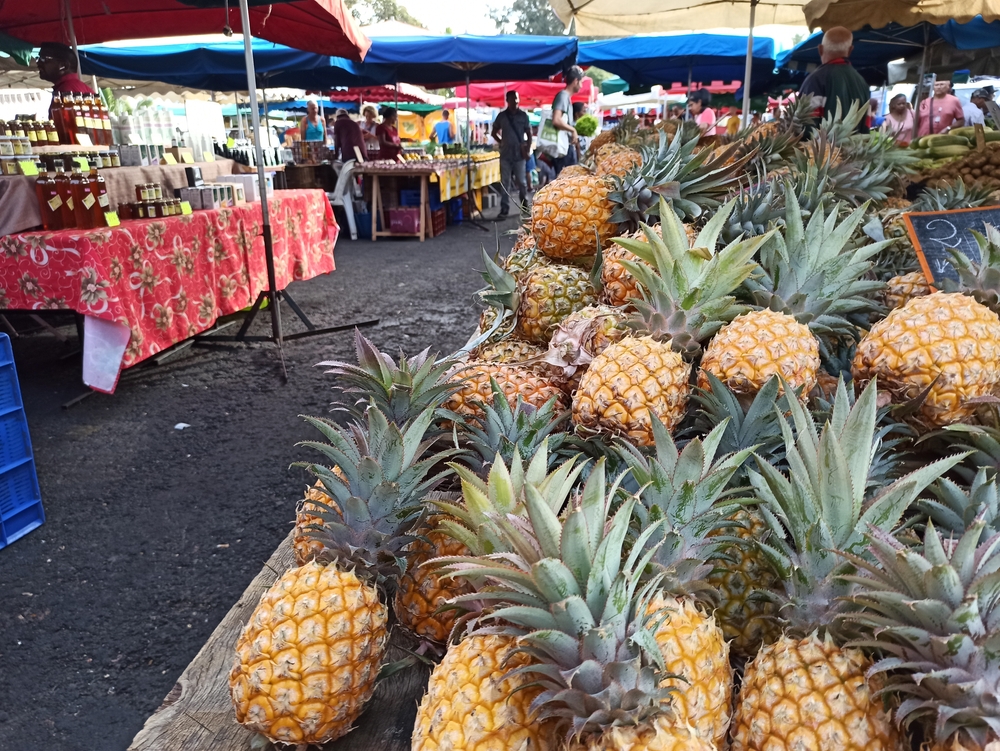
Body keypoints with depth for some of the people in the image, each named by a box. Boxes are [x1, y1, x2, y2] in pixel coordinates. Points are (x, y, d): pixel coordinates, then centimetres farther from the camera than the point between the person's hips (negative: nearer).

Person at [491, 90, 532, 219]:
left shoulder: (523, 115, 3)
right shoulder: (501, 116, 5)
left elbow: (529, 134, 6)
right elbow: (494, 132, 16)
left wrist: (528, 149, -4)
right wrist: (501, 142, 3)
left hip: (520, 153, -1)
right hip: (505, 154, 1)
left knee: (520, 181, 4)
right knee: (505, 182, 1)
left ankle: (525, 205, 20)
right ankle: (504, 209, 4)